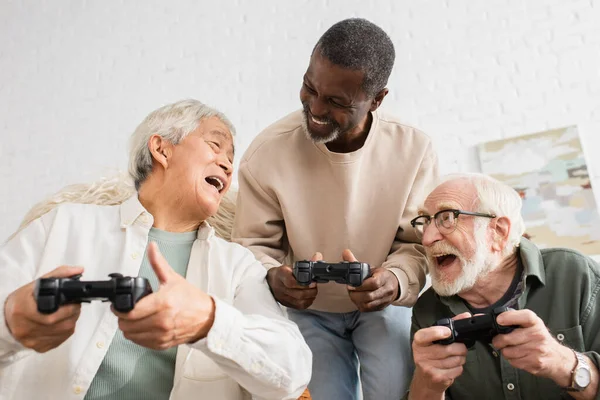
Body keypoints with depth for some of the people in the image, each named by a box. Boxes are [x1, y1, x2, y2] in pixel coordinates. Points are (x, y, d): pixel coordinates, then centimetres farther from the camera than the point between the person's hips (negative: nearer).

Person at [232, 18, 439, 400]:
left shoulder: (415, 150, -18)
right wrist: (273, 278, -34)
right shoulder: (266, 152, -20)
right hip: (308, 309, 0)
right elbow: (252, 245, -11)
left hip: (382, 305, 1)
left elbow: (418, 244, -12)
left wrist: (396, 280, -34)